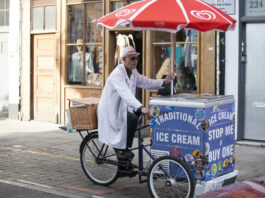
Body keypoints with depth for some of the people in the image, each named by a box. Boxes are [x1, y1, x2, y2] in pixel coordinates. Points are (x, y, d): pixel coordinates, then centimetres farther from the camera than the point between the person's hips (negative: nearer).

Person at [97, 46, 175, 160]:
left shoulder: (133, 71, 6)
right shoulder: (117, 74, -25)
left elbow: (145, 82, 10)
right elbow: (126, 94, -39)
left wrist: (164, 82, -4)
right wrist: (141, 108, -50)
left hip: (122, 108, 10)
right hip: (110, 111, -10)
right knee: (132, 119, -28)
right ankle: (121, 149, -13)